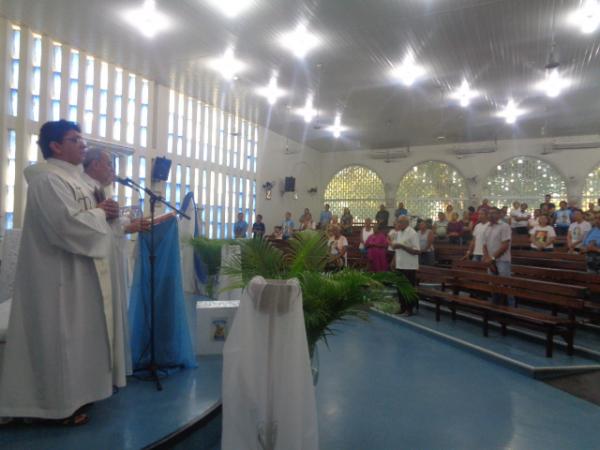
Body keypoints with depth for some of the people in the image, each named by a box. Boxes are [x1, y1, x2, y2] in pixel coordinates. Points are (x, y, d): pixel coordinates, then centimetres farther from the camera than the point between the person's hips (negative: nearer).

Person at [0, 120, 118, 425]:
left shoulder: (68, 177, 16)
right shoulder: (48, 179, -15)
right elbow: (68, 223, -26)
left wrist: (102, 212, 1)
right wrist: (101, 212, -11)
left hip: (73, 269, 10)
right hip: (59, 272, -10)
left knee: (72, 332, 16)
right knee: (60, 333, -1)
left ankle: (70, 394, 28)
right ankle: (61, 404, 12)